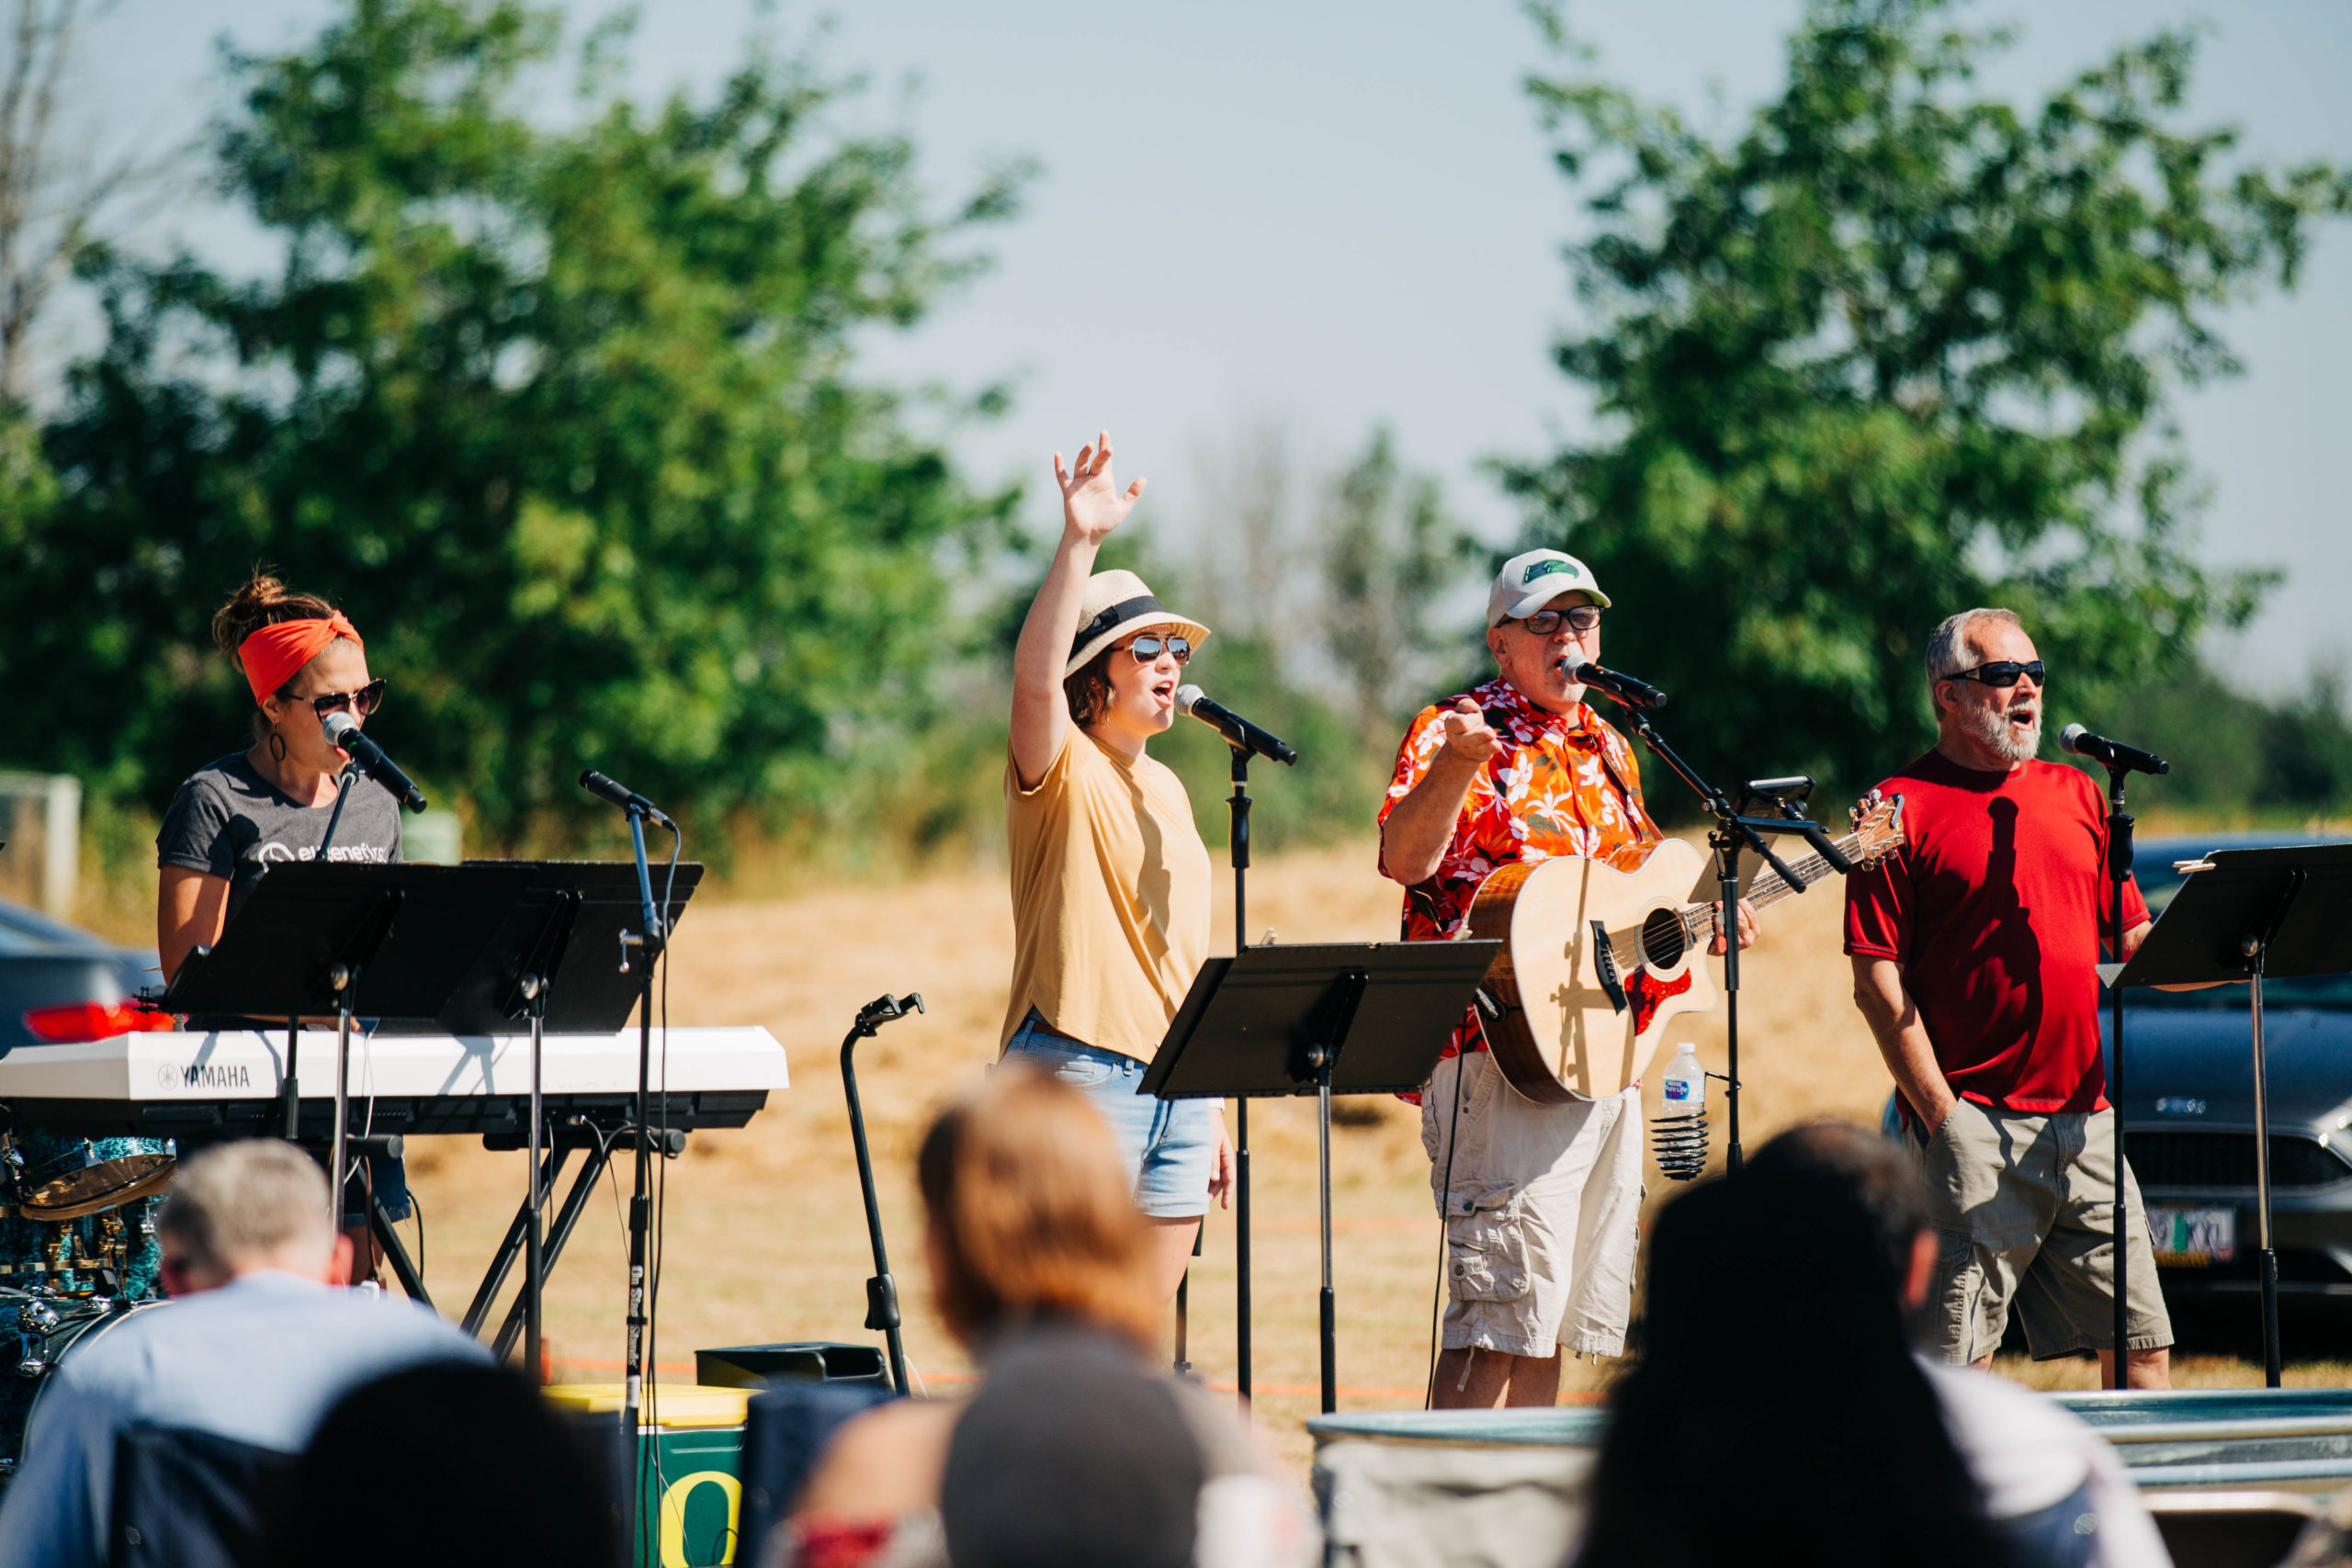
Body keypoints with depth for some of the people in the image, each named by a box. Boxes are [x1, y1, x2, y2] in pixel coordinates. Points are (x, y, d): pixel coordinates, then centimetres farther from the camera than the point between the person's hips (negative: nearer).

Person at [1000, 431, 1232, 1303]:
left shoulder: (1167, 791, 20)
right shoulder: (1064, 773, -3)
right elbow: (1035, 678, -26)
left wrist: (1212, 1107, 21)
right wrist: (1079, 543, -35)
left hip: (1177, 1083, 8)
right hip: (1080, 1071, -8)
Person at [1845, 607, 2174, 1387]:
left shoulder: (2077, 796, 18)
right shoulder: (1902, 808, -1)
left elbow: (2134, 940, 19)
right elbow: (1877, 982, -6)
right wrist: (1940, 1113, -12)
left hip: (2083, 1115, 6)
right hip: (1973, 1121, -6)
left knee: (2143, 1348, 4)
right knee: (1959, 1363, -7)